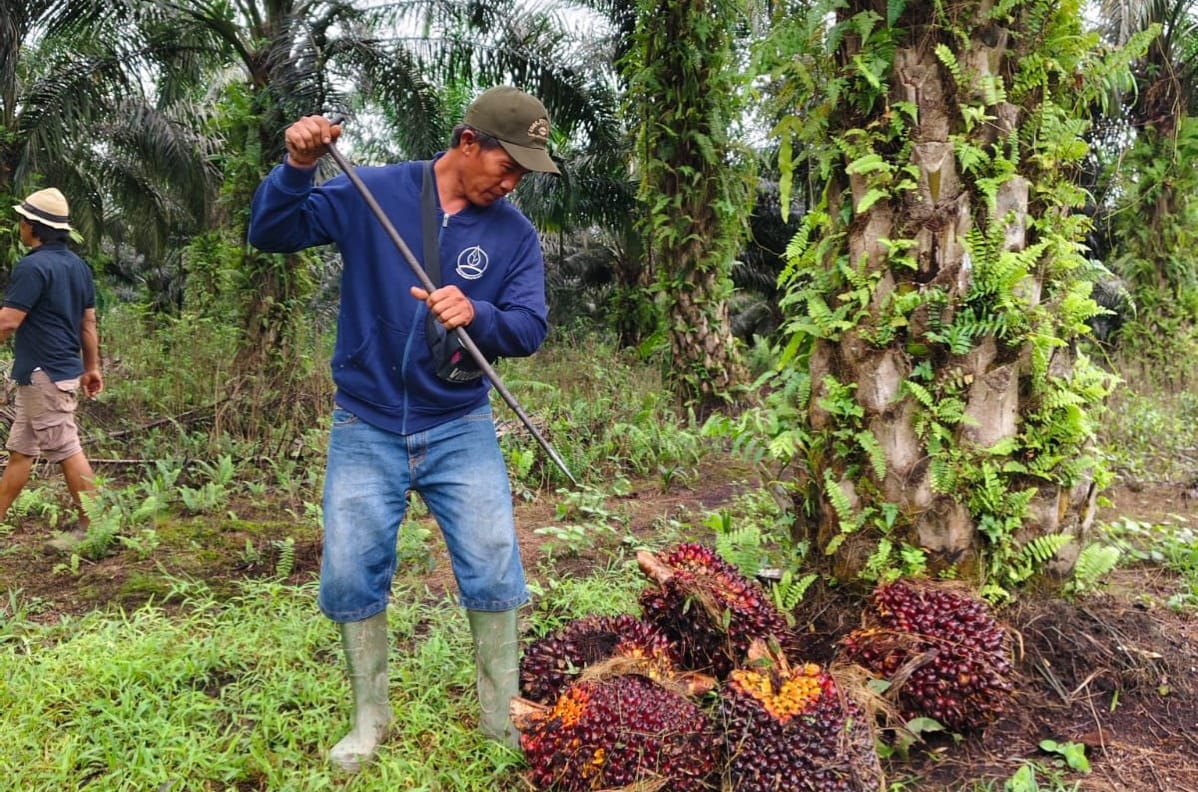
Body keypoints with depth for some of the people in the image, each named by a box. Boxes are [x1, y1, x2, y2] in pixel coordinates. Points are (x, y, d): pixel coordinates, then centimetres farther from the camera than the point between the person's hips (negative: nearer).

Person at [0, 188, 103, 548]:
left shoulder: (33, 266, -15)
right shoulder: (78, 265, 11)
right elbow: (88, 322, 15)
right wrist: (91, 367, 20)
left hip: (43, 373, -9)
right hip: (63, 369, 9)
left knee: (67, 451, -5)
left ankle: (93, 528, -1)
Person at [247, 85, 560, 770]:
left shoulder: (515, 233, -1)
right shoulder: (371, 194, -4)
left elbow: (530, 328, -8)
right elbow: (269, 233, -4)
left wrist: (476, 315, -28)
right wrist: (298, 168, -22)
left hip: (461, 430, 1)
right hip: (366, 430, 0)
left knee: (495, 573, -2)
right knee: (351, 579, 5)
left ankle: (503, 714, 19)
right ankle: (371, 718, 25)